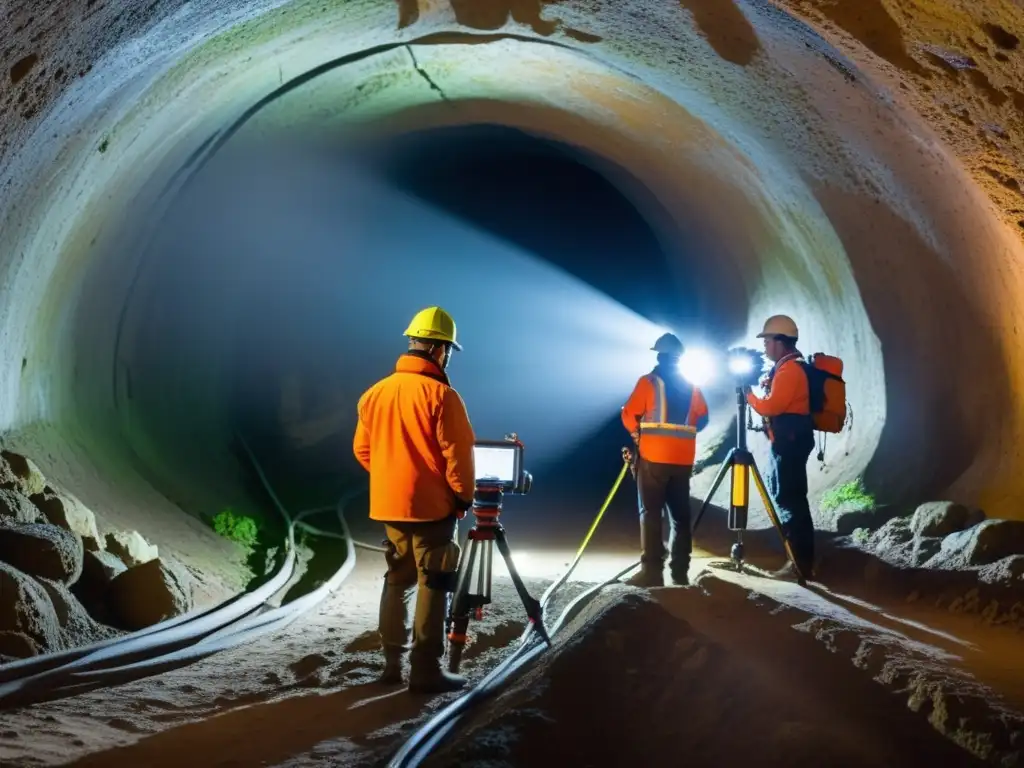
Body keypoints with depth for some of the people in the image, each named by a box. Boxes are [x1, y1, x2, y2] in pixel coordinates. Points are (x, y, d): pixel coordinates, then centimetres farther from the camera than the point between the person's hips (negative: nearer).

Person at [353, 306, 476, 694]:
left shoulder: (375, 392, 5)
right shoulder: (440, 395, -15)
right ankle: (426, 670, 0)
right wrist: (464, 496, -4)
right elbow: (457, 454, -16)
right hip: (432, 506, -6)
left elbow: (362, 450, 12)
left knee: (397, 581, 17)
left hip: (389, 505, 6)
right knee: (432, 586, 0)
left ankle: (392, 663, 21)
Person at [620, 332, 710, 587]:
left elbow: (629, 414, -5)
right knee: (680, 513, 10)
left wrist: (637, 433, 13)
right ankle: (680, 571, 10)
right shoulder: (691, 386, 13)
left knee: (651, 512, -3)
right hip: (683, 457, 4)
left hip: (654, 454, -4)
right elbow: (702, 418, 11)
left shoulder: (648, 381, -2)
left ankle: (652, 571, -9)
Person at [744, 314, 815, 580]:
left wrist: (748, 394, -5)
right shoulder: (787, 367, 17)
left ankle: (801, 562, -8)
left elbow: (770, 407, -20)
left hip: (790, 441, -11)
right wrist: (765, 383, 10)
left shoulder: (789, 369, -16)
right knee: (790, 497, 13)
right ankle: (801, 558, 18)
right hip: (788, 440, 11)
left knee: (788, 498, -10)